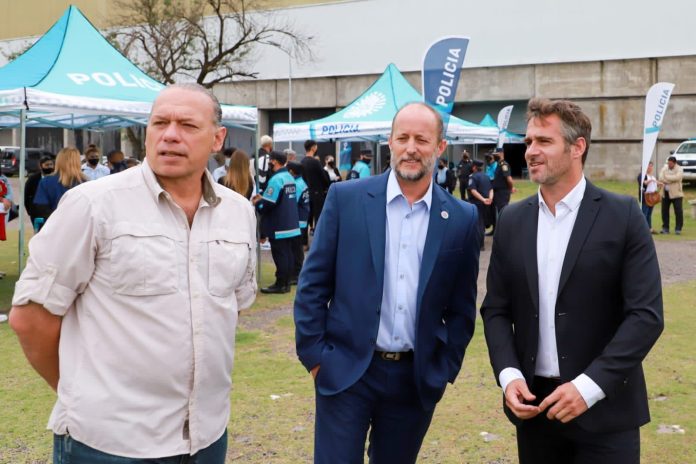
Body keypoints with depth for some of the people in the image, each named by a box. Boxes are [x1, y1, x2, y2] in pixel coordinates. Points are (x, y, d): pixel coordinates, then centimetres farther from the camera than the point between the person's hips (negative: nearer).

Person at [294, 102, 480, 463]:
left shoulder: (461, 219, 0)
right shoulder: (346, 198, -4)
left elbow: (462, 305, 7)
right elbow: (313, 283, -2)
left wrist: (446, 368, 4)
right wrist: (313, 356, -4)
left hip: (417, 379, 2)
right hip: (346, 371, -2)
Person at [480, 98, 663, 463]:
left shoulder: (623, 216, -6)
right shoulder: (512, 221, 5)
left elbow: (646, 314, -10)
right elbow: (495, 309, 7)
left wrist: (590, 385, -18)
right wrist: (508, 375, -9)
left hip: (604, 408, -3)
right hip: (532, 401, 4)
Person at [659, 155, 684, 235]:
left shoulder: (679, 169, -5)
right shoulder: (664, 168, 7)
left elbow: (677, 177, -24)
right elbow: (661, 178, -6)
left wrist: (666, 177, -16)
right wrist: (671, 181, -18)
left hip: (676, 193, -4)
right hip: (665, 193, 4)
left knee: (678, 211, -6)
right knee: (664, 211, 7)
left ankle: (678, 229, 1)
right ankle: (665, 228, 16)